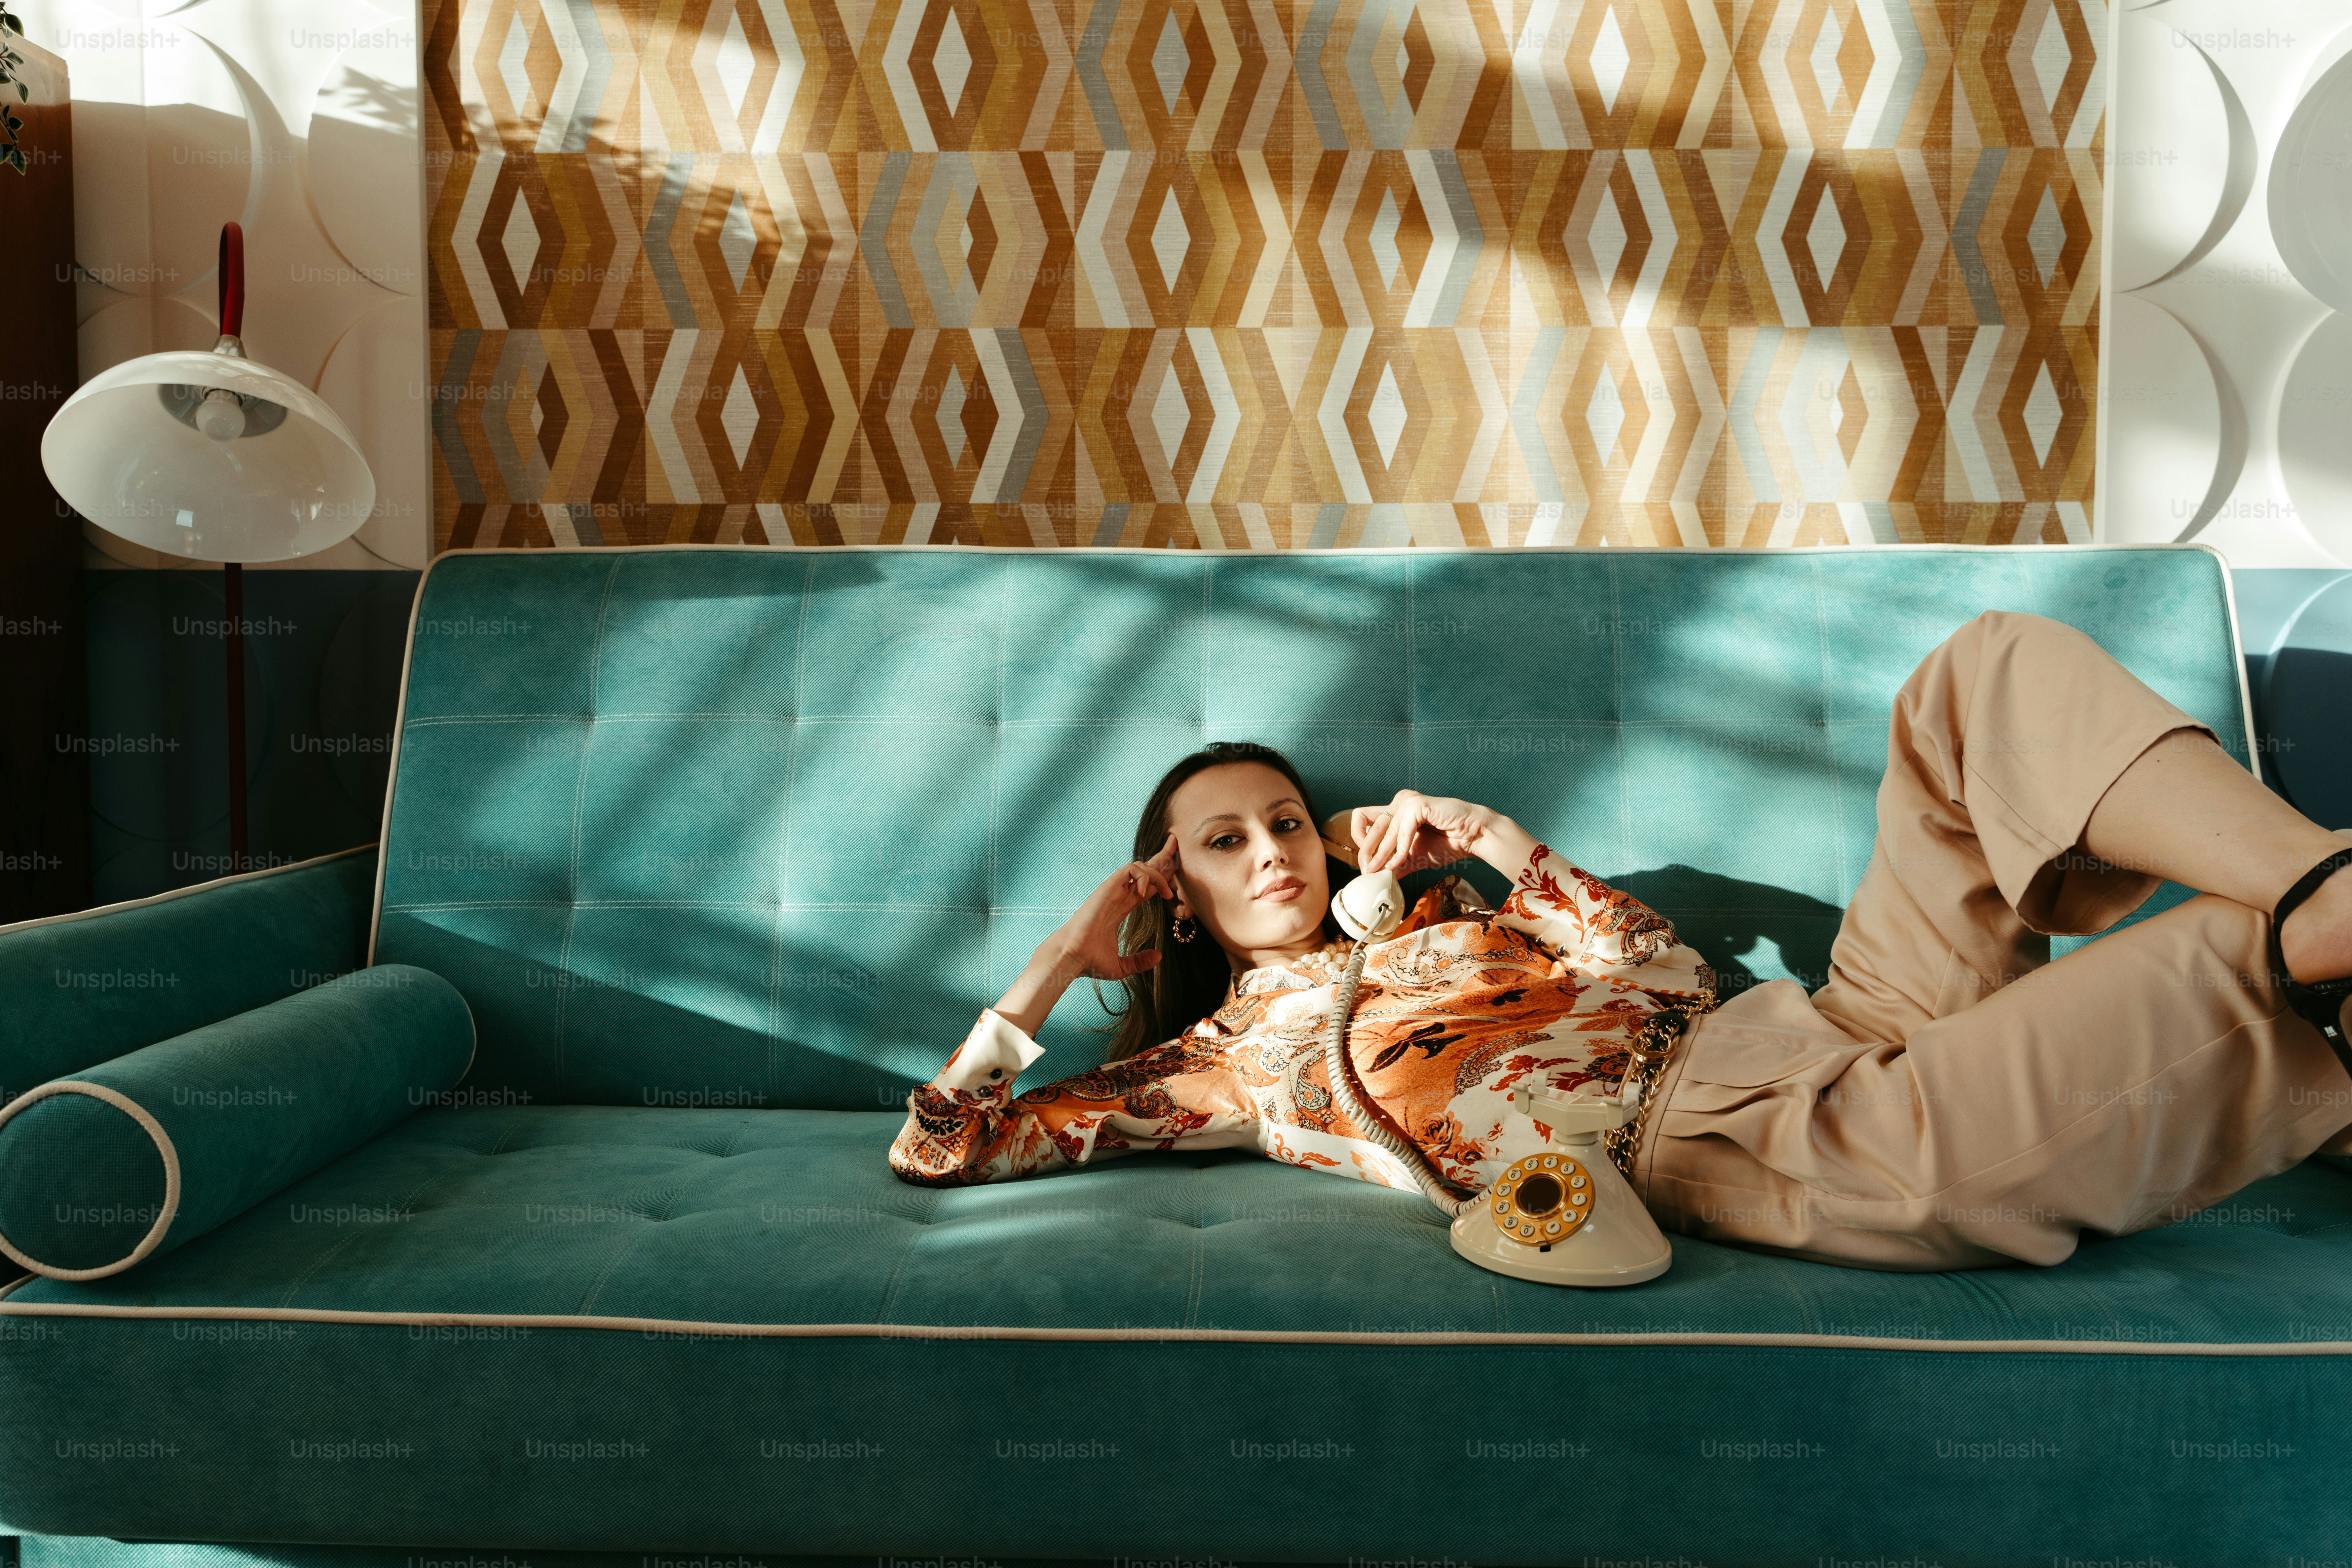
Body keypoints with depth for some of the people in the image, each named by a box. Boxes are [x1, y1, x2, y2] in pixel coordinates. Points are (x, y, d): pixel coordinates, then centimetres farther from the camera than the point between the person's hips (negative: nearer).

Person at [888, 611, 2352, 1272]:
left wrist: (1496, 843, 11)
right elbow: (940, 1149, 12)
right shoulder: (1218, 1058, 16)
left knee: (1992, 669, -5)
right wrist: (1065, 957, 14)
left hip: (1818, 1026, 7)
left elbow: (1670, 973, 19)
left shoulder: (1433, 919, 29)